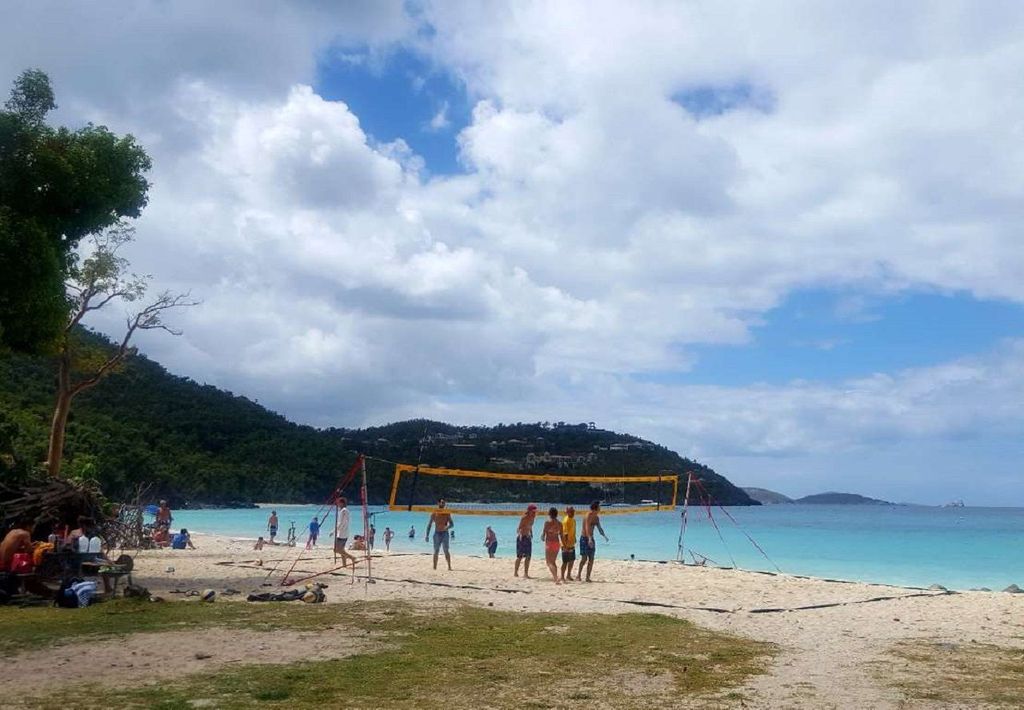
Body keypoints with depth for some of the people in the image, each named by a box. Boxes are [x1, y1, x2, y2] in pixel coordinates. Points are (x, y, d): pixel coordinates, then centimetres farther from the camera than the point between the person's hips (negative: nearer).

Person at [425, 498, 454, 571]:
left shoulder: (447, 513, 6)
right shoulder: (434, 513, 5)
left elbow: (452, 524, 5)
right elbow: (429, 525, 7)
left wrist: (447, 527, -18)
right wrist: (427, 535, 0)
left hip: (445, 533, -1)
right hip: (437, 533, 1)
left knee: (446, 550, -10)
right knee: (436, 551, 3)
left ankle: (449, 567, -13)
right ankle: (435, 567, 9)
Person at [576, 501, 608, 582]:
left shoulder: (596, 518, 9)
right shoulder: (588, 516, -17)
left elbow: (599, 528, 19)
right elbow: (587, 528, -29)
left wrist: (604, 536, 1)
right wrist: (589, 539, -42)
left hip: (591, 539, 8)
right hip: (584, 538, -8)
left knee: (591, 559, 4)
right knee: (584, 558, -8)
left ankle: (588, 577, 8)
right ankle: (578, 575, 3)